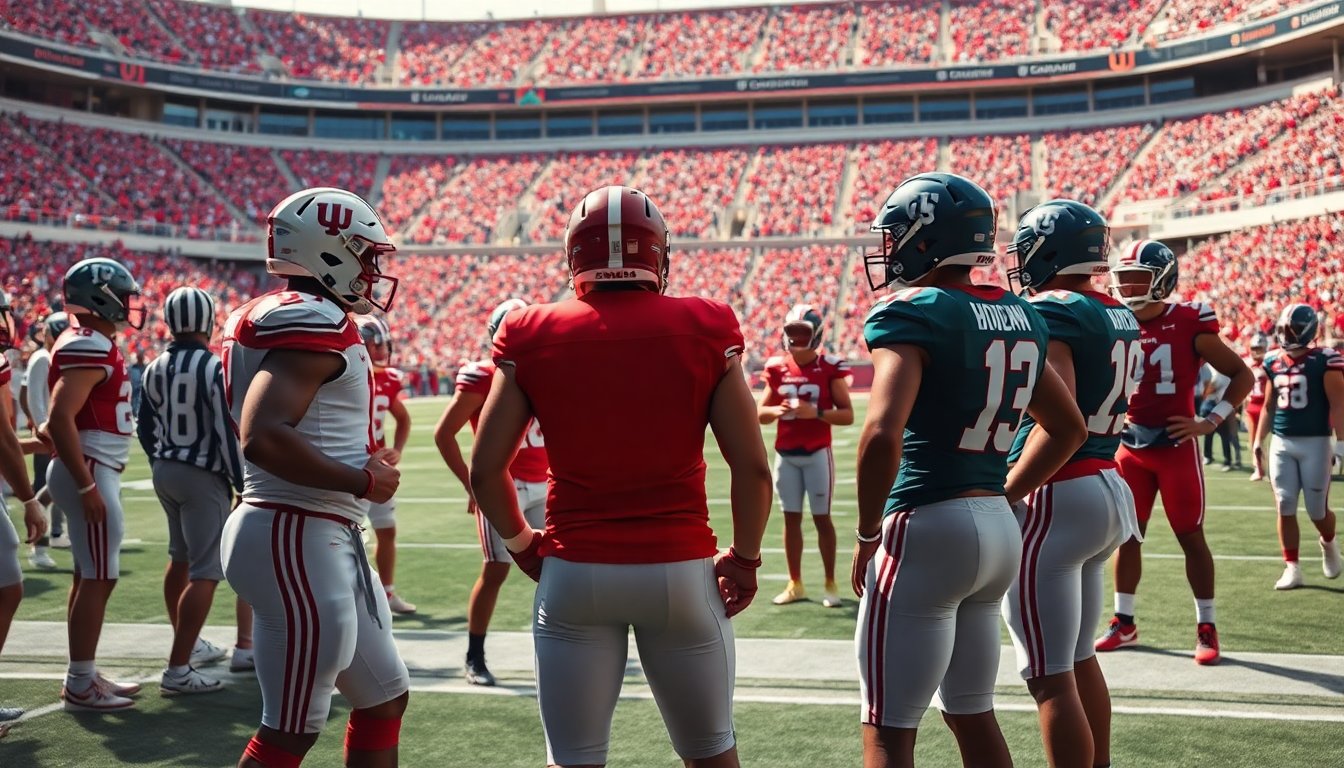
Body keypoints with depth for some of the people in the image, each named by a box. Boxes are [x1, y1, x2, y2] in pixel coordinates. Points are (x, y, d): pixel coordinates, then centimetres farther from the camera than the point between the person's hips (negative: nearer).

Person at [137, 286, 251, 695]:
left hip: (165, 471, 8)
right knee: (206, 572, -5)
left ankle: (188, 644, 38)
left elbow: (144, 427, 12)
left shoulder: (155, 368, 4)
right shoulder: (215, 368, -17)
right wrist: (242, 484, -11)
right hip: (203, 475, -8)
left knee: (181, 559, 23)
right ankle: (178, 671, -8)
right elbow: (227, 432, -18)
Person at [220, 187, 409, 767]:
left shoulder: (282, 317, 13)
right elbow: (262, 437, -28)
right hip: (299, 542, -11)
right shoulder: (312, 322, -16)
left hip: (326, 541, 11)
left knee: (384, 700, 19)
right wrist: (364, 482, -17)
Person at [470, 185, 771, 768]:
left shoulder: (533, 338, -3)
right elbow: (752, 469, -5)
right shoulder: (705, 331, -4)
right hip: (682, 567, 0)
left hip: (574, 572, 0)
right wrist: (745, 558, 10)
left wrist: (521, 545, 16)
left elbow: (485, 469, -1)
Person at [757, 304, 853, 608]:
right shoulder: (777, 368, 5)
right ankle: (795, 584, 18)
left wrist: (816, 412, -22)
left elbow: (847, 414, -7)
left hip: (817, 453, -4)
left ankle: (831, 584, 11)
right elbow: (760, 413, 10)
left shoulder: (829, 368, -6)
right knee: (791, 517, 9)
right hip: (785, 454, 4)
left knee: (821, 517, 1)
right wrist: (777, 411, -12)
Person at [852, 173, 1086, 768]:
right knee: (973, 715, 21)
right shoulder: (1020, 317, 11)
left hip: (927, 527, -8)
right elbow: (1067, 429, 21)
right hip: (999, 527, 8)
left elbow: (883, 435, -26)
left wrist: (867, 534, -12)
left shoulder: (913, 312, -13)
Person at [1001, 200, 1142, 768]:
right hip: (1106, 485, 9)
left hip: (1056, 494, -9)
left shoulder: (1050, 311, -13)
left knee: (1051, 677, -2)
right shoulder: (1120, 317, 12)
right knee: (1078, 659, 22)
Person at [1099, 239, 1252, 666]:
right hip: (1130, 445, 4)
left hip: (1176, 446, -4)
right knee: (1126, 534, 9)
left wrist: (1210, 422, -11)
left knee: (1191, 536, 3)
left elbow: (1242, 375, -3)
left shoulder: (1189, 324, -10)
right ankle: (1124, 622, 20)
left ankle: (1207, 627, 14)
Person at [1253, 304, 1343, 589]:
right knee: (1285, 508, 1)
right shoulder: (1274, 363, 7)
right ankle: (1292, 568, 9)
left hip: (1314, 442, -4)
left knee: (1317, 510, 3)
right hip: (1281, 443, 4)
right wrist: (1258, 442, 13)